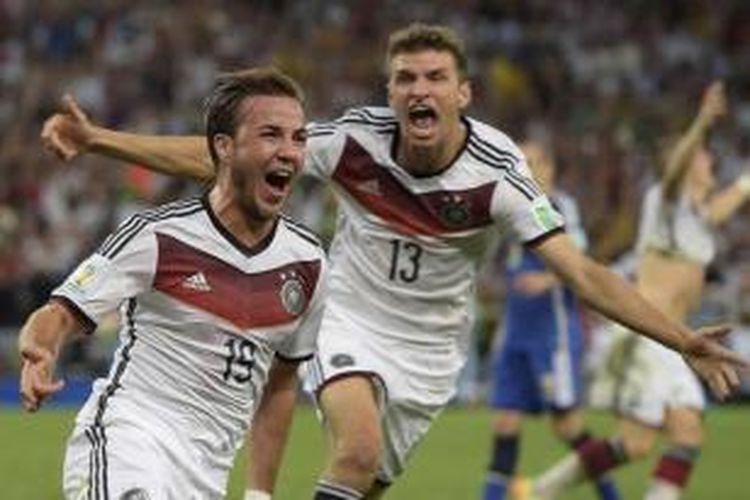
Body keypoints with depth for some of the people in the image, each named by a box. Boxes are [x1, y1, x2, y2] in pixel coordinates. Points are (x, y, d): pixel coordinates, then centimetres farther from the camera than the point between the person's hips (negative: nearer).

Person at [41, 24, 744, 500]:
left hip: (426, 349, 1)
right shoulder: (357, 138, -17)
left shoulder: (497, 171, -19)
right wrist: (99, 140, -17)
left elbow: (584, 275, -20)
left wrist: (681, 340, -30)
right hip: (348, 320, -1)